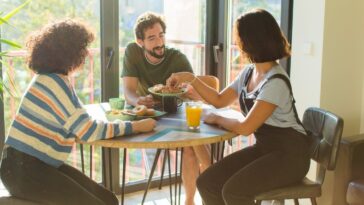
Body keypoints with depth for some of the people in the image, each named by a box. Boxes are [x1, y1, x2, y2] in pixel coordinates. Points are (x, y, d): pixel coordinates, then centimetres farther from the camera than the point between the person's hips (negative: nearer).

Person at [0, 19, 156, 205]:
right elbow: (89, 131, -19)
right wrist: (137, 126, -13)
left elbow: (81, 124, 10)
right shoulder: (53, 82, -18)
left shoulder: (52, 79, 11)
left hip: (41, 164, 9)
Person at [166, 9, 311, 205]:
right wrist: (190, 78, 10)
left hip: (288, 153, -8)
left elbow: (245, 128, -21)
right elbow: (220, 100, 18)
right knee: (206, 183, -7)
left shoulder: (276, 82, -22)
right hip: (263, 147, 8)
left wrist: (217, 119, -5)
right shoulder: (249, 72, 6)